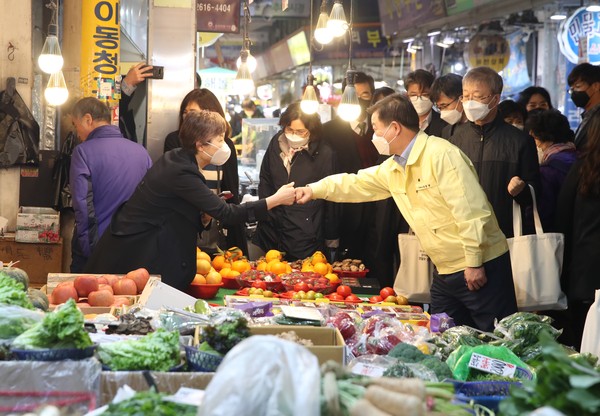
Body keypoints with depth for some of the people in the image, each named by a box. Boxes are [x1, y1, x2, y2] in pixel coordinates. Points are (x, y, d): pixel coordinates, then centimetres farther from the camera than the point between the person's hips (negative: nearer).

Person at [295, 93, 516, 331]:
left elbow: (470, 211, -22)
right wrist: (314, 190, 16)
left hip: (480, 268, -9)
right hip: (444, 272, 9)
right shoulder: (392, 169, 10)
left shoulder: (442, 155, -18)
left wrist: (474, 263, -21)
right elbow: (355, 184, 23)